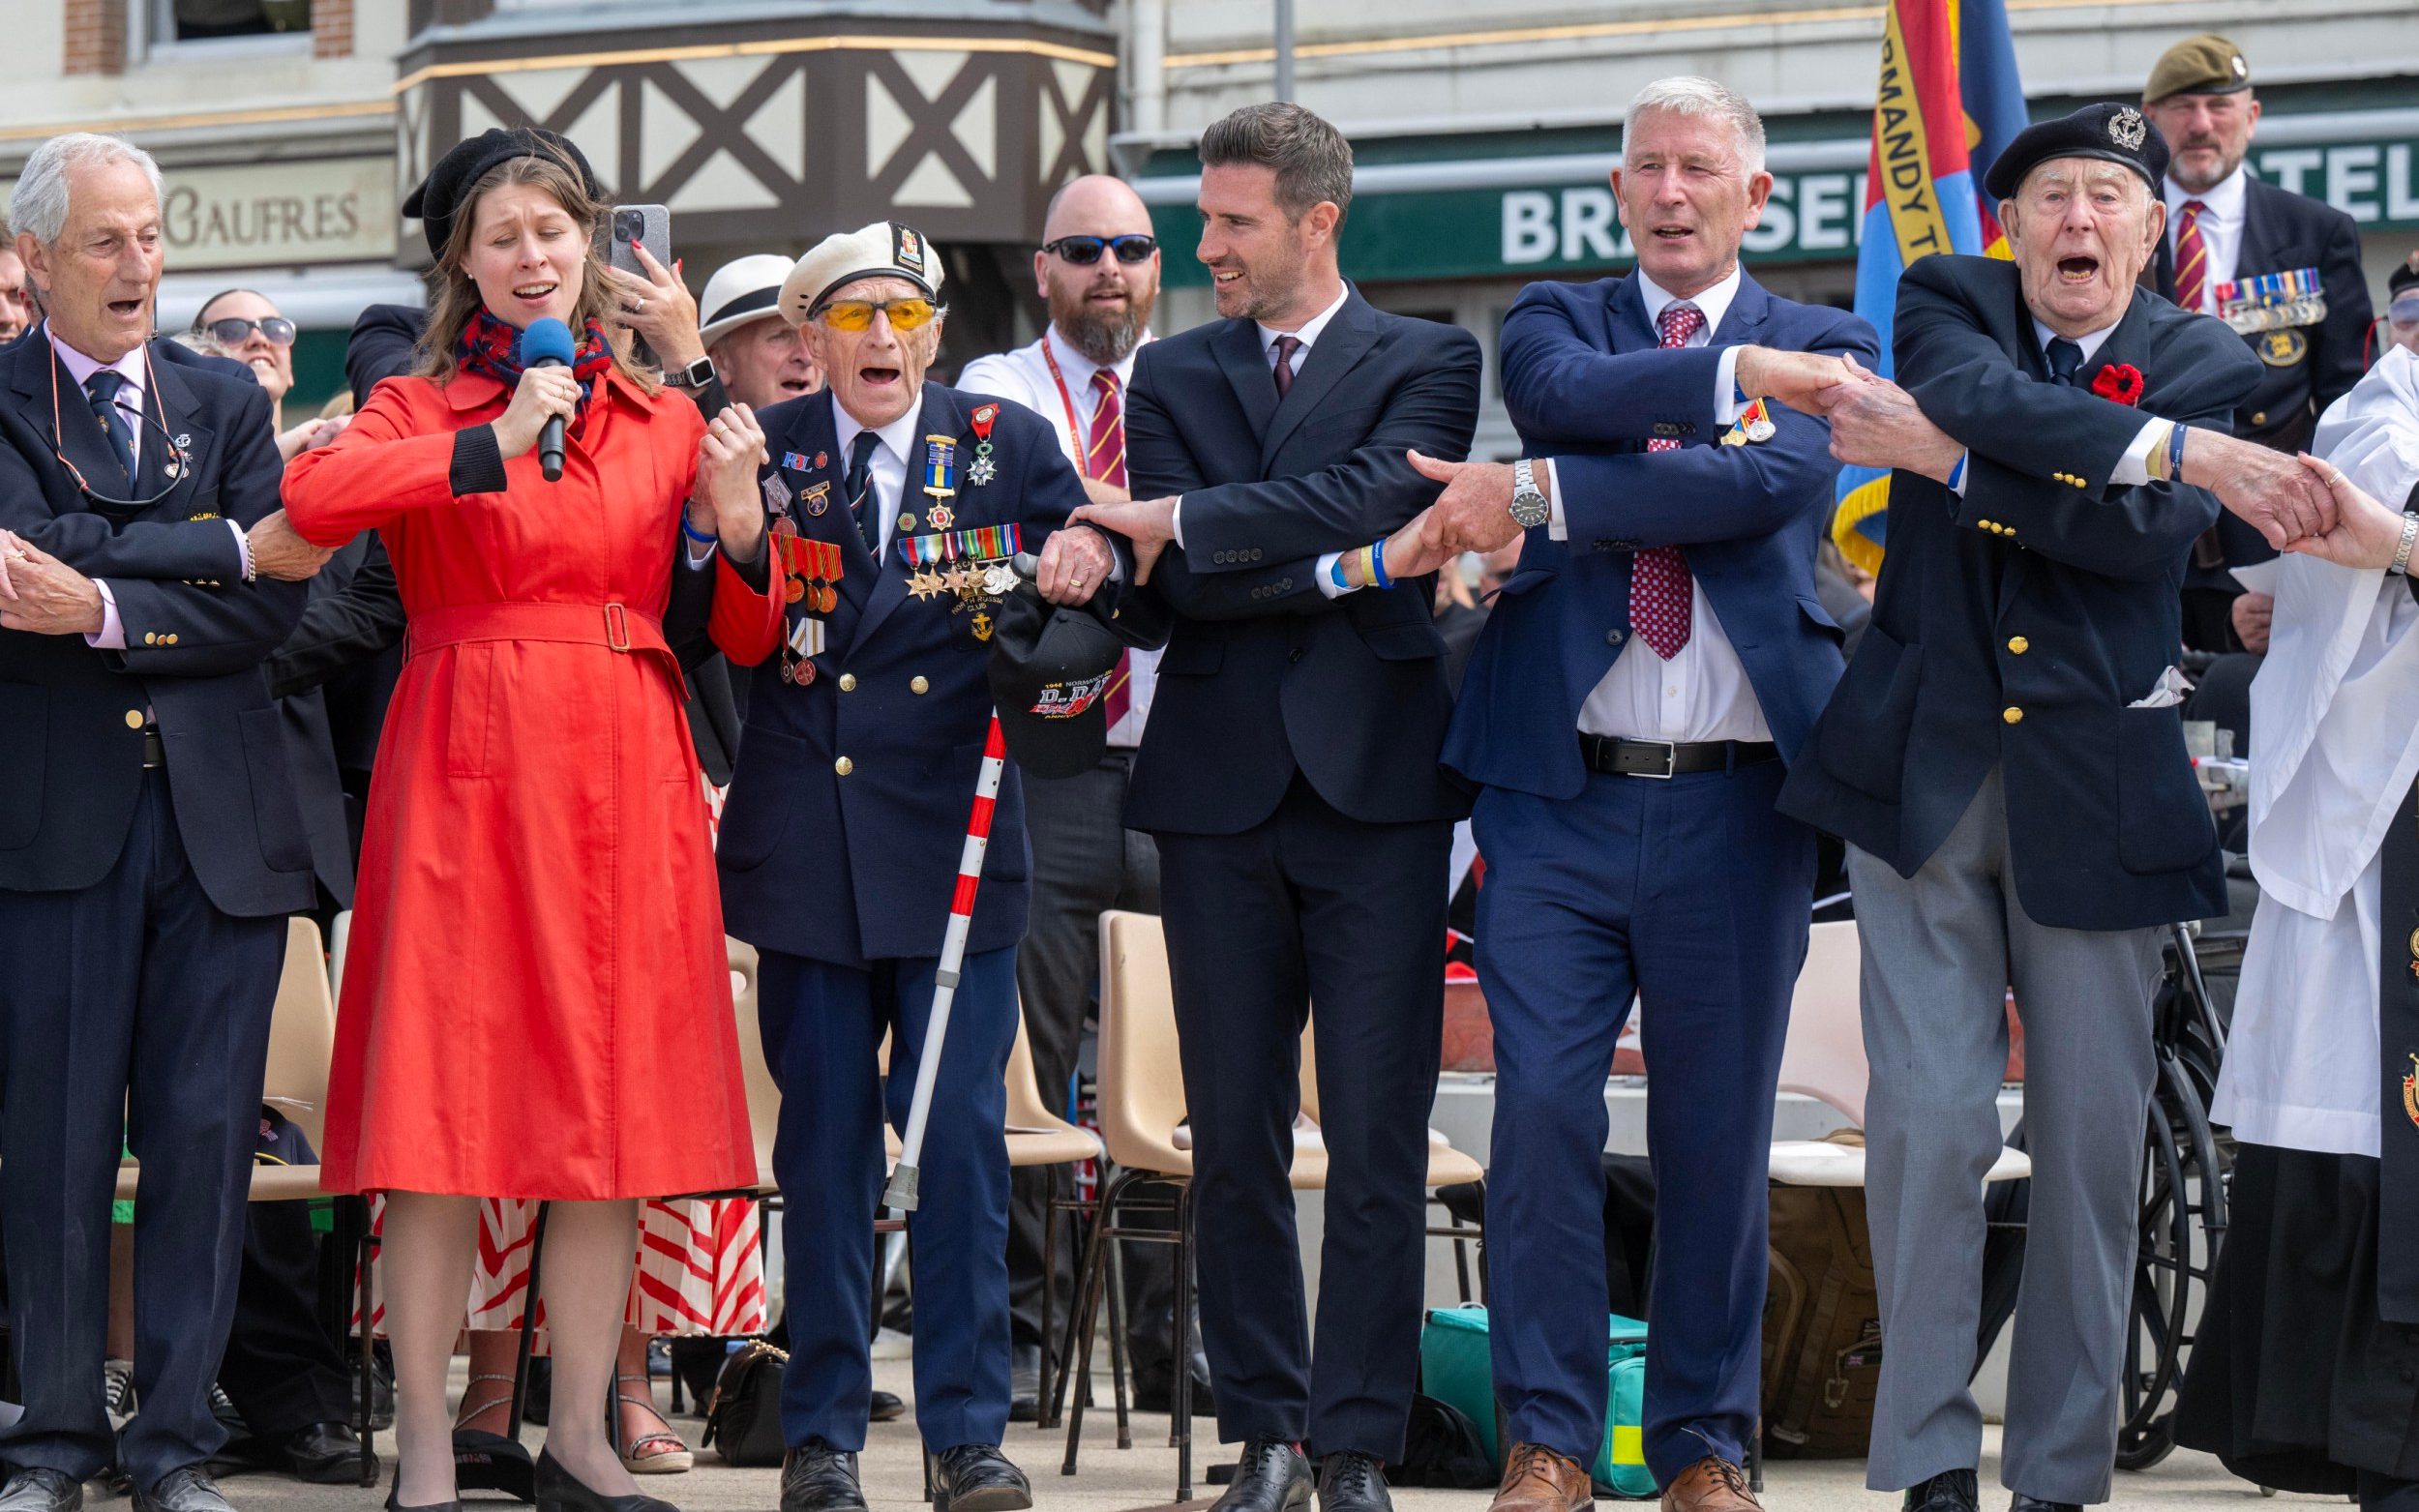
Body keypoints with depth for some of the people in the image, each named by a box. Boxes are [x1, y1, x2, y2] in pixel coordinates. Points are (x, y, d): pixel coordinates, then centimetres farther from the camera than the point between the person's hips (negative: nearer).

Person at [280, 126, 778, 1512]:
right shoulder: (423, 409, 6)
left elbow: (744, 632, 14)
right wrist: (496, 447, -20)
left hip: (626, 773, 3)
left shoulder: (664, 421, 15)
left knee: (619, 1106, 2)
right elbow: (312, 500, -16)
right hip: (468, 761, -3)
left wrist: (736, 515, -5)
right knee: (446, 1104, -6)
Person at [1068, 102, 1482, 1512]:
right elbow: (1177, 586, 0)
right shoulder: (1175, 374, 13)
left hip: (1376, 782, -3)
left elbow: (1370, 499, -14)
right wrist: (1347, 567, -9)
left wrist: (1184, 527, -13)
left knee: (1377, 1143, -4)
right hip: (1221, 787, 3)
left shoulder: (1427, 363, 5)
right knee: (1234, 1140, 5)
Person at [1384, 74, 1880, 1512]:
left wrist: (1539, 497, -17)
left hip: (1738, 804, -1)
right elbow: (1563, 393, -12)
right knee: (1543, 1111, -4)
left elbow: (1769, 484, -14)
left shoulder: (1824, 349, 6)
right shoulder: (1557, 318, 12)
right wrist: (1736, 374, -16)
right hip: (1563, 797, 1)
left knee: (1720, 1135, 5)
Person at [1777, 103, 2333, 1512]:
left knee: (2093, 1141, 3)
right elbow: (1986, 394, -19)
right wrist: (2188, 452, -27)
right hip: (1924, 767, 0)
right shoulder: (1947, 303, 4)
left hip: (2094, 789, 0)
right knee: (1930, 1117, -6)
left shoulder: (2208, 367, 3)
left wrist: (1951, 460, -18)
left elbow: (2144, 530, -14)